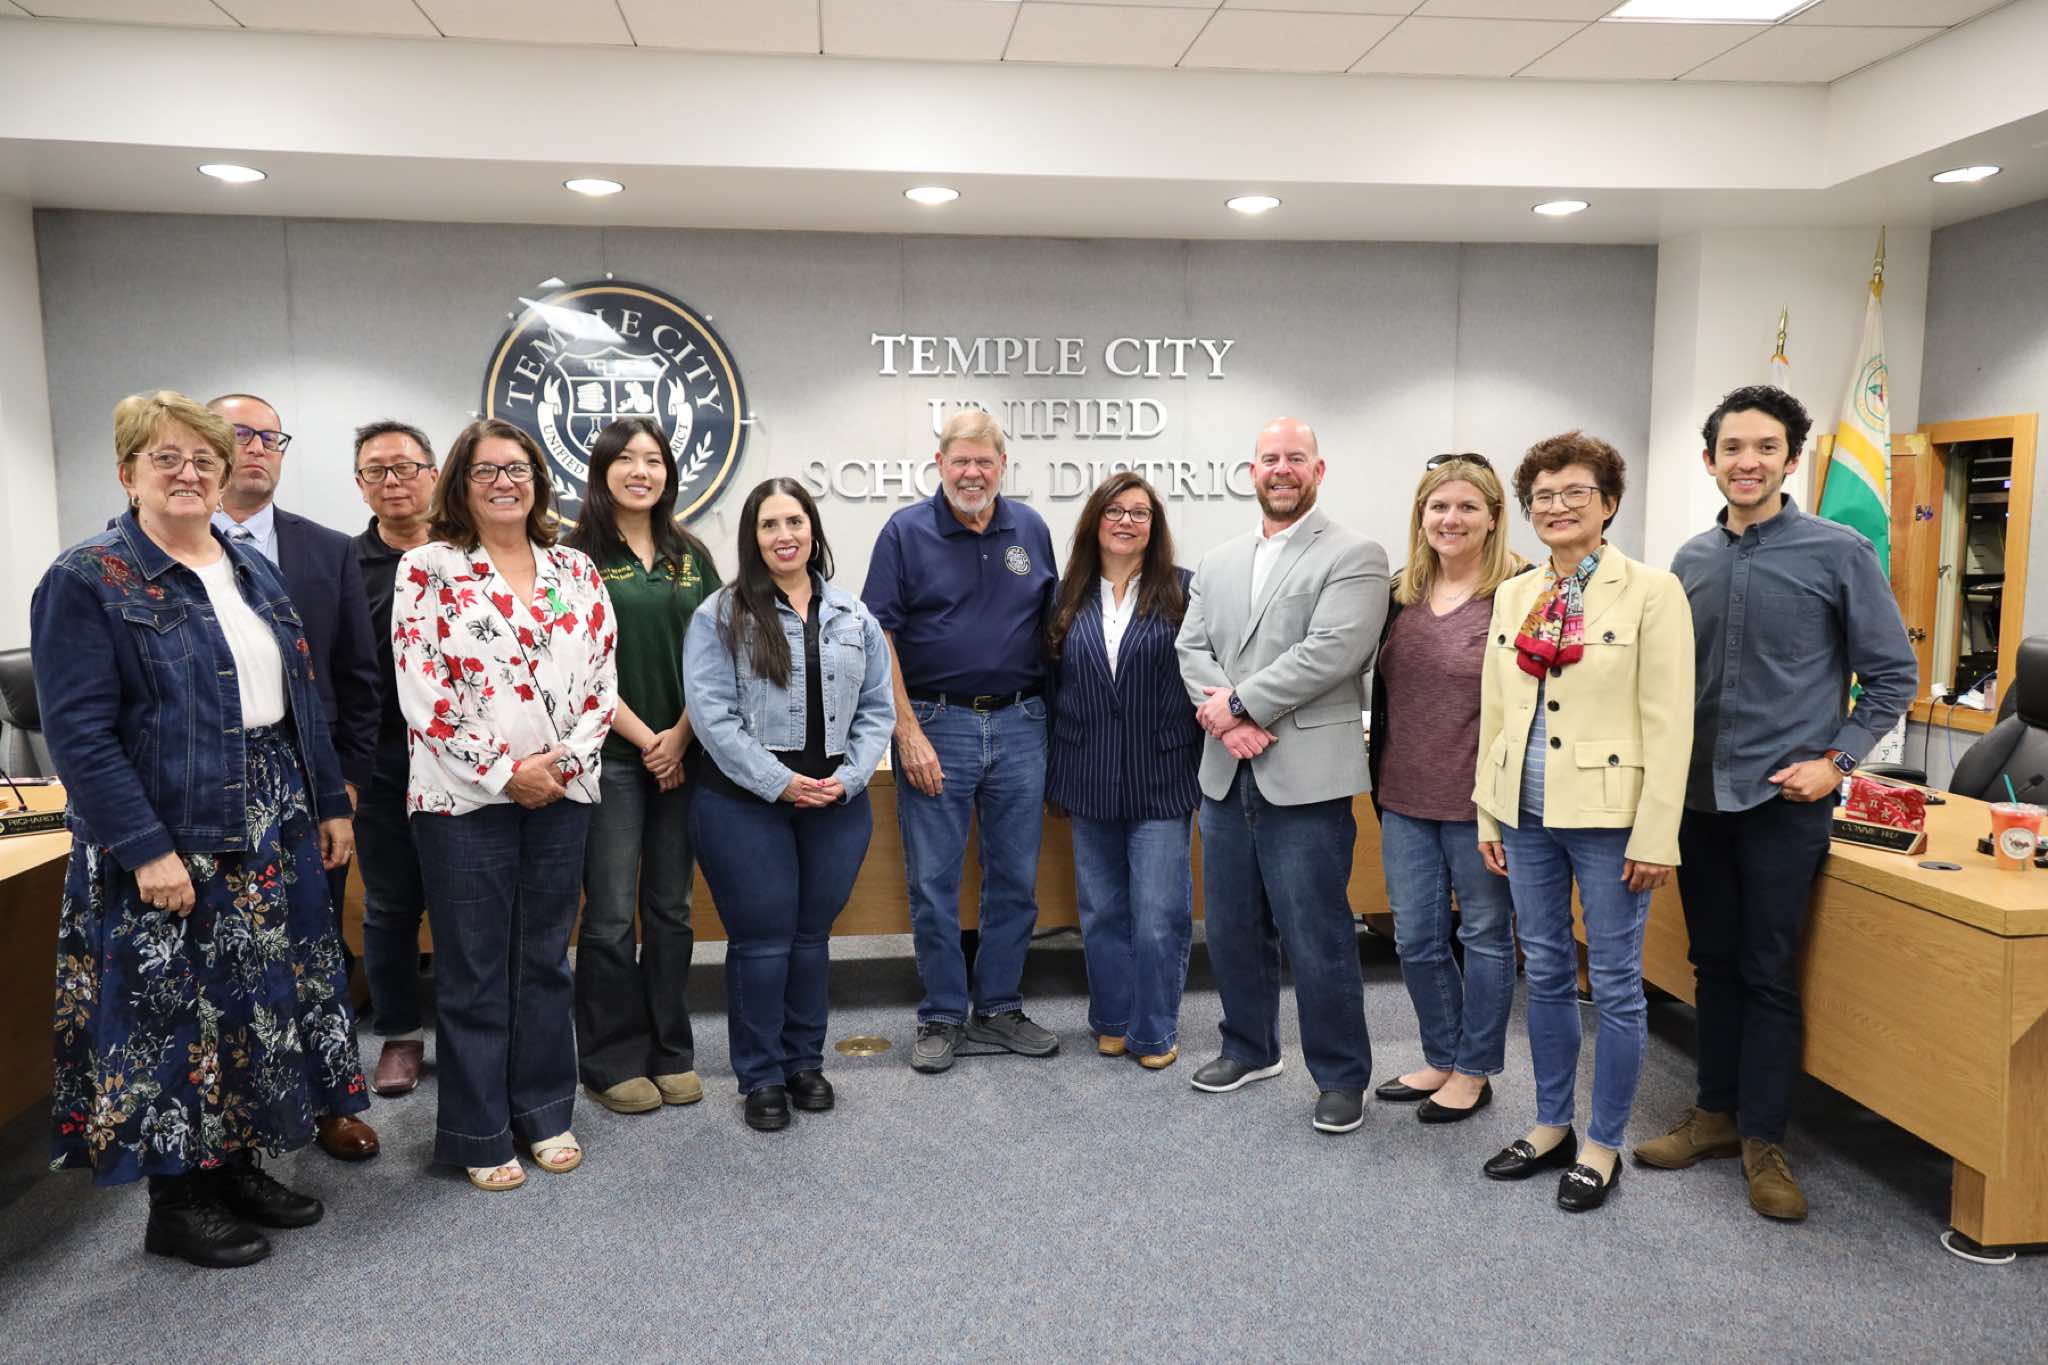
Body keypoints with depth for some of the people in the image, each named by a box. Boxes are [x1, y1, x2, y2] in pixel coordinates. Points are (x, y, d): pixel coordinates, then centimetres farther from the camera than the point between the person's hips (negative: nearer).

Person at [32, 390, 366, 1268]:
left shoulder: (254, 571, 11)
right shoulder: (87, 582, -9)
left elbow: (301, 699, 14)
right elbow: (79, 733, -16)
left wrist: (330, 804, 10)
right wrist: (146, 849, -21)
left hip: (273, 836, 7)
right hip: (169, 844, -6)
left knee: (265, 1002, 13)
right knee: (178, 1015, 4)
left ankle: (238, 1165, 30)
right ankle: (175, 1203, 20)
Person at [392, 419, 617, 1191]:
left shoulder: (576, 572, 8)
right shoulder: (429, 570, -3)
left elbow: (601, 681, 5)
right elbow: (422, 694, -10)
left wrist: (562, 763, -8)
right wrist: (504, 772, -12)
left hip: (561, 795, 4)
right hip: (465, 797, -3)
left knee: (545, 958, 13)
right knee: (473, 969, 6)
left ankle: (545, 1113, 27)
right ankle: (478, 1134, 20)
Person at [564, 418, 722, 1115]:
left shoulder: (691, 555, 10)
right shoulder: (578, 554, -3)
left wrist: (680, 735, -6)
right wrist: (644, 739, -10)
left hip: (680, 752, 4)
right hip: (610, 754, -4)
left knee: (671, 908, 11)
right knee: (611, 916, 1)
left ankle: (670, 1052, 23)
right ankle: (612, 1061, 16)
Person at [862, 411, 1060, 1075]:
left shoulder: (1031, 529, 7)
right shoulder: (906, 532, -3)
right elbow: (880, 638, -7)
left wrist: (1052, 719, 7)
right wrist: (909, 734, -12)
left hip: (1019, 726, 3)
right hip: (936, 725, -3)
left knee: (1016, 879, 10)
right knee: (933, 882, 4)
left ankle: (998, 1007, 24)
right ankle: (941, 1016, 18)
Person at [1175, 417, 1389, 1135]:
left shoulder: (1355, 557, -3)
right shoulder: (1217, 563, 16)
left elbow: (1330, 652, -16)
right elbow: (1191, 647, 7)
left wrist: (1240, 702, -14)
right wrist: (1225, 718, -11)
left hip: (1305, 776, -6)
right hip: (1226, 774, 6)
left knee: (1317, 937, 0)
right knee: (1232, 927, 16)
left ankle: (1340, 1076, 17)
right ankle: (1250, 1047, 35)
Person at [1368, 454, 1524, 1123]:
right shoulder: (1401, 596, 8)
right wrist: (1379, 780, 15)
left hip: (1480, 803, -6)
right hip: (1405, 800, 6)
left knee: (1485, 935, 11)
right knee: (1416, 940, 14)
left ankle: (1474, 1071, 27)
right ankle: (1441, 1058, 33)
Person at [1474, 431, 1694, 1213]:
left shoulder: (1650, 592, -7)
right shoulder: (1514, 597, 9)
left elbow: (1668, 722, -11)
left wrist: (1656, 835, -14)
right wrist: (1489, 814, 9)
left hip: (1608, 817, -5)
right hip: (1528, 813, 5)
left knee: (1614, 985, 6)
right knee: (1545, 975, 14)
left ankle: (1602, 1146, 20)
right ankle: (1551, 1128, 29)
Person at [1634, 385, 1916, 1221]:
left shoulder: (1838, 553, -5)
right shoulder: (1691, 561, 7)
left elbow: (1892, 674, -2)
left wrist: (1836, 760, -9)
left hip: (1782, 801, -4)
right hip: (1698, 797, 4)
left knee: (1768, 973, 3)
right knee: (1714, 963, 13)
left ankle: (1763, 1141, 16)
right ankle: (1716, 1114, 27)